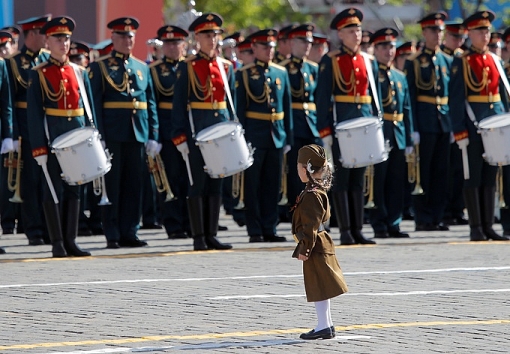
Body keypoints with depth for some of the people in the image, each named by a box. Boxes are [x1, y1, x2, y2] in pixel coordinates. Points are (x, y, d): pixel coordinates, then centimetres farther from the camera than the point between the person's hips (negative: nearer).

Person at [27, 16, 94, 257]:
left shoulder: (80, 72, 12)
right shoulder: (39, 74, -1)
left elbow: (89, 109, 14)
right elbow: (34, 113, -5)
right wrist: (39, 147, -11)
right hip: (52, 137, -4)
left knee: (73, 190, 6)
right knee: (54, 190, -2)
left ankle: (70, 241, 10)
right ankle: (58, 243, 2)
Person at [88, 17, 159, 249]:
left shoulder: (142, 68, 14)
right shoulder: (100, 67, 1)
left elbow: (151, 104, 14)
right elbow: (95, 104, -5)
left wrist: (153, 136, 6)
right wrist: (98, 137, -12)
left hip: (138, 134, 4)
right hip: (112, 134, -4)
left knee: (134, 185, 5)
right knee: (112, 184, -1)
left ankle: (129, 232, 10)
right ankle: (112, 235, 2)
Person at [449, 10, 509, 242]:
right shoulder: (461, 62, -3)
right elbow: (455, 99, -7)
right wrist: (460, 132, -14)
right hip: (472, 124, -5)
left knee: (490, 177, 7)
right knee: (474, 177, -2)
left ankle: (488, 226, 10)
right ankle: (476, 227, 0)